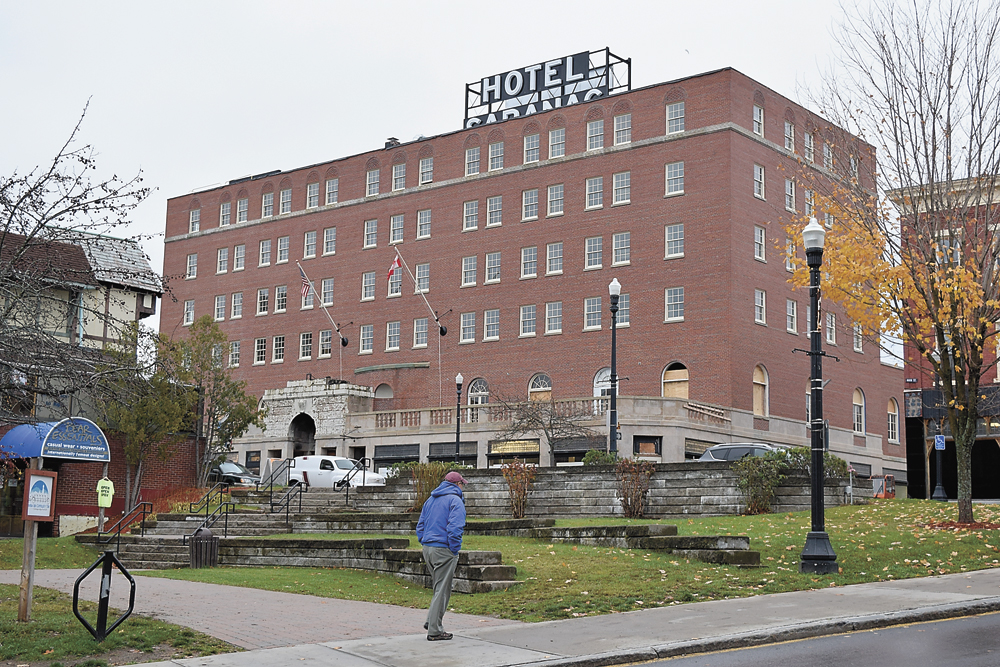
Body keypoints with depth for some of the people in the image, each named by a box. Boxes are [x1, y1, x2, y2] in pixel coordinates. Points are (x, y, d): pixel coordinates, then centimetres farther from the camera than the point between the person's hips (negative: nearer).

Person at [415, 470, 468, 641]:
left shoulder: (430, 500, 17)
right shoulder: (455, 500, -8)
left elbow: (420, 526, 19)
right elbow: (454, 528, -18)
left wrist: (424, 544, 16)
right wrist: (455, 551, -11)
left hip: (427, 549, 8)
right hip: (443, 550, -8)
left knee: (440, 587, 20)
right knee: (442, 590, -2)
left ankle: (432, 621, 13)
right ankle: (434, 630, -1)